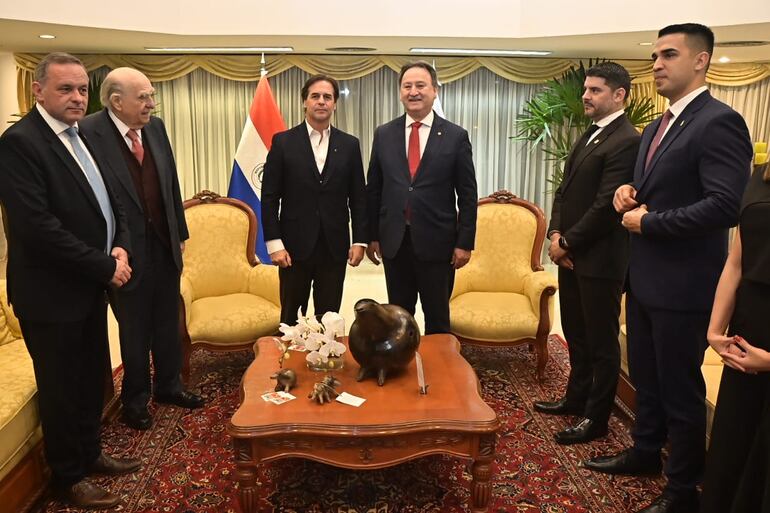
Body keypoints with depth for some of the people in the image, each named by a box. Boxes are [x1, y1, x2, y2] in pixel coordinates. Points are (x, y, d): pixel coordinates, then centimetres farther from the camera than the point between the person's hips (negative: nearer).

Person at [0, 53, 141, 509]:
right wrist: (104, 267, -18)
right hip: (52, 293, -8)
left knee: (93, 379, 20)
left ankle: (89, 453, 40)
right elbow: (38, 228, -25)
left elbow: (109, 202, 14)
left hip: (91, 285, 8)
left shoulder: (82, 137, 9)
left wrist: (120, 247, -4)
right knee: (61, 388, 9)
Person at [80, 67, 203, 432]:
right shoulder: (88, 133, -17)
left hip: (165, 247, 5)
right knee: (135, 332, 12)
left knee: (168, 324, 19)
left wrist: (180, 234, 11)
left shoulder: (155, 128, 2)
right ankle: (135, 399, 34)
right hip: (127, 254, -5)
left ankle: (168, 385, 40)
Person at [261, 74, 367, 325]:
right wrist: (274, 243, -8)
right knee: (290, 318, 10)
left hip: (334, 247, 2)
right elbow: (269, 197, -2)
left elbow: (358, 197, 7)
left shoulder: (349, 144, 6)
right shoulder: (283, 142, 0)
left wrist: (360, 240, 2)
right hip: (295, 246, -1)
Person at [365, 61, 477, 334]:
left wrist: (465, 242, -5)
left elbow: (467, 194, -2)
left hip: (437, 242, -2)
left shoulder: (456, 136, -2)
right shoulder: (384, 134, 5)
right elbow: (373, 189, 8)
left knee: (438, 317, 12)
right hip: (394, 241, 2)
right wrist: (372, 236, 6)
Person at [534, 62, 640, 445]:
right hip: (570, 254, 9)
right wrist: (555, 234, -1)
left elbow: (606, 206, -21)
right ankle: (577, 397, 37)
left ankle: (596, 417, 21)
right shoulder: (589, 136, 14)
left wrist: (566, 243, -13)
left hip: (599, 259, -9)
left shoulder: (626, 141, -16)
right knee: (575, 334, 20)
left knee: (601, 342, 6)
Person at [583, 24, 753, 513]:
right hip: (645, 278, 9)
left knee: (680, 389, 6)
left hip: (682, 284, -9)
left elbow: (727, 206, -26)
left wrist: (647, 221, -19)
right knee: (646, 378, 22)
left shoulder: (719, 122, -16)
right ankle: (646, 451, 42)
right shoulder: (656, 127, 13)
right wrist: (629, 193, 0)